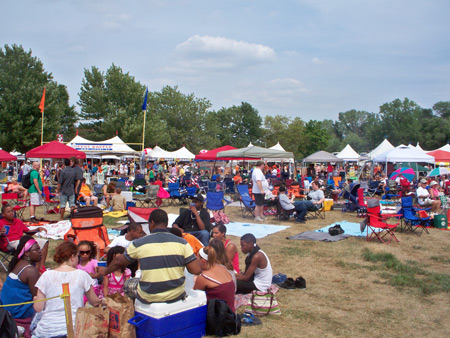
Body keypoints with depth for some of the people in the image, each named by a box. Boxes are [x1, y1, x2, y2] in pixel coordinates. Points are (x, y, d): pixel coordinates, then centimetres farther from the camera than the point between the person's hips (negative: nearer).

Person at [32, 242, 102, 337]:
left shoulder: (46, 275, 1)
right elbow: (94, 302, 9)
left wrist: (36, 299, 22)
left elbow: (38, 308, 1)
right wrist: (102, 301, 30)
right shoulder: (82, 275, -1)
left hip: (47, 330, 2)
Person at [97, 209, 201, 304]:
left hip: (149, 298, -1)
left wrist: (106, 271, 30)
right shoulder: (181, 242, -6)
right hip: (177, 296, 2)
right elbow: (197, 270, -9)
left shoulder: (139, 244, -7)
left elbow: (119, 262, 9)